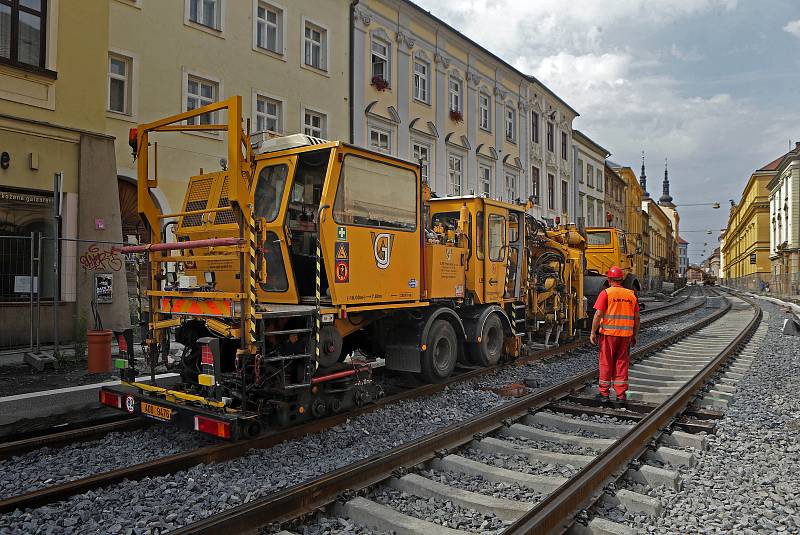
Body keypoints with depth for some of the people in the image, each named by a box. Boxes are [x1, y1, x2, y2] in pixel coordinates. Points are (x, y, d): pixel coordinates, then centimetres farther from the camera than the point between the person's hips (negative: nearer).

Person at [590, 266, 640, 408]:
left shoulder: (606, 293, -6)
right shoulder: (631, 295, 8)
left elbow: (598, 314, -13)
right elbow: (636, 318, 10)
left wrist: (593, 332, -6)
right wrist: (634, 335, 19)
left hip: (608, 333, -3)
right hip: (626, 334, 4)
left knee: (606, 364, 7)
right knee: (622, 364, 9)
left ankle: (604, 394, 15)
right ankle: (621, 396, 9)